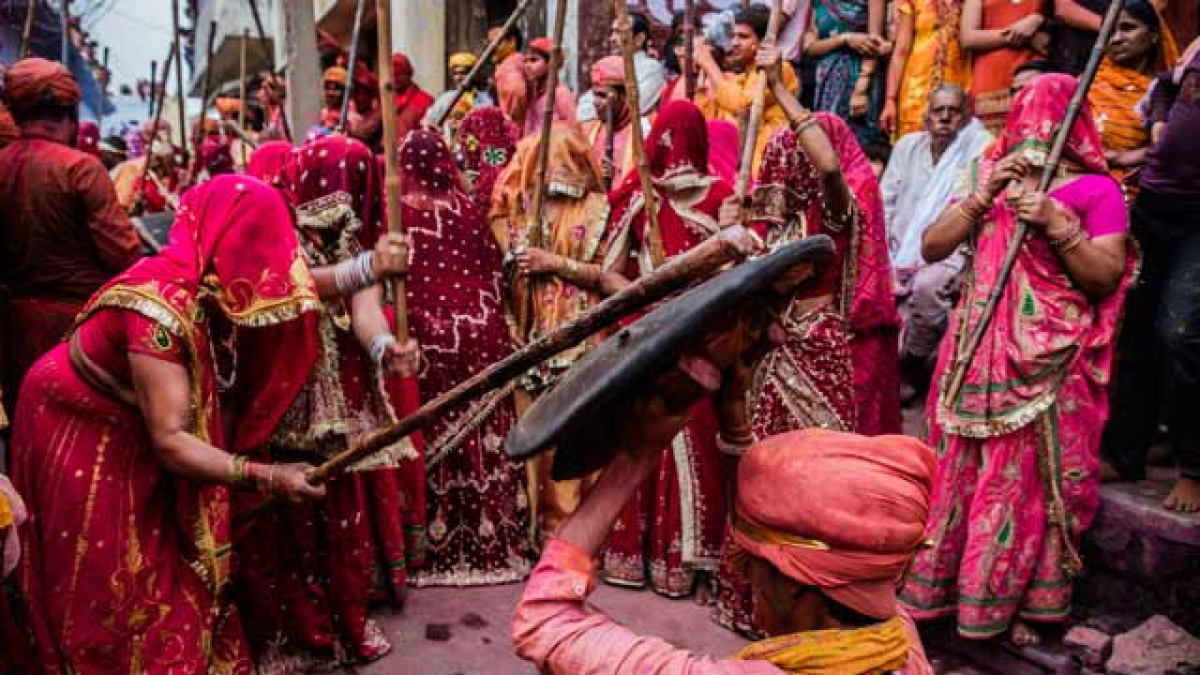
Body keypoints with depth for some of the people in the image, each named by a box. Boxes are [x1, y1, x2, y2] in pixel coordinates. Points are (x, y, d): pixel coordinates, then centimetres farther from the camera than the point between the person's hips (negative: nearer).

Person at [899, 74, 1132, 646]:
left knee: (1032, 480, 5)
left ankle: (1017, 599, 22)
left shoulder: (1097, 190, 1)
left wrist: (1056, 224, -17)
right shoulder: (990, 176, 12)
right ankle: (944, 584, 23)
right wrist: (984, 197, -8)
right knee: (959, 471, 8)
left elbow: (1107, 278, -6)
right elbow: (931, 248, 3)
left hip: (1047, 362, -3)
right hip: (978, 351, 3)